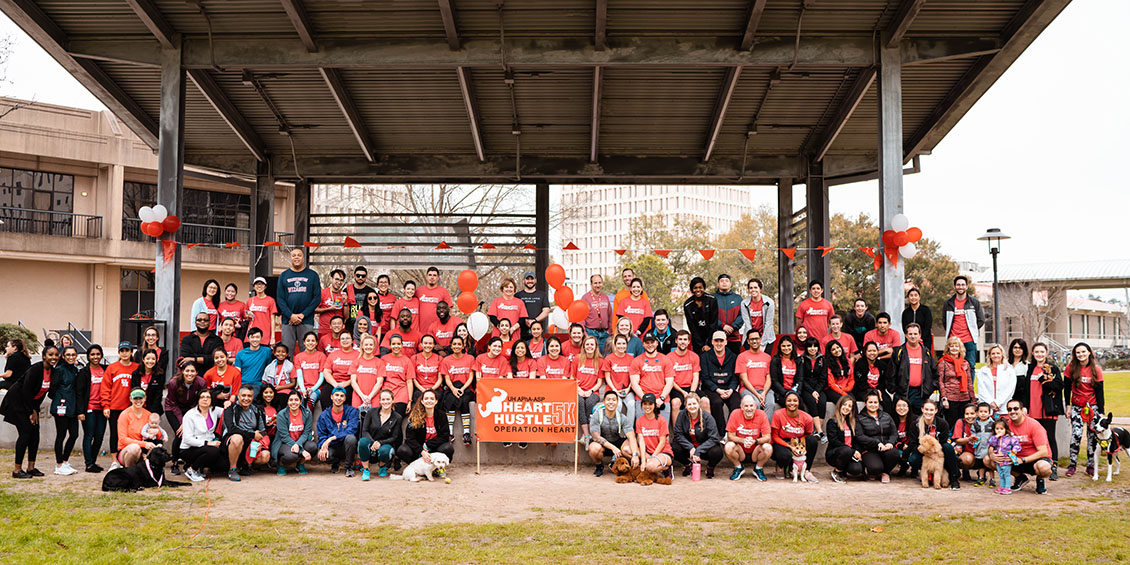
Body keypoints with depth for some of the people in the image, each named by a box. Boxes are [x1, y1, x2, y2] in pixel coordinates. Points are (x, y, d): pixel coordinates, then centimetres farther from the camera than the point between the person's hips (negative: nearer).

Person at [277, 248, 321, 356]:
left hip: (307, 320, -1)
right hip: (288, 320, 2)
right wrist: (291, 315, -9)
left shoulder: (312, 275, 7)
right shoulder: (284, 276, 12)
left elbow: (317, 298, 1)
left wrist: (302, 315, -9)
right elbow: (280, 298, 6)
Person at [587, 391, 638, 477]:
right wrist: (613, 447, -35)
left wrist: (635, 455, -38)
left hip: (618, 441, 1)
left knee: (629, 450, -31)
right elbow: (596, 437, -23)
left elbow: (631, 437, -22)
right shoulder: (597, 415, -16)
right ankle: (599, 466, -1)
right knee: (595, 448, -37)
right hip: (601, 443, -1)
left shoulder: (622, 417, -12)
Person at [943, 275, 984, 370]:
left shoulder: (974, 302, 5)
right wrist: (950, 332, 11)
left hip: (969, 341, -1)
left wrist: (972, 330, 5)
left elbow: (981, 320, 10)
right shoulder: (948, 303, 7)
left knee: (970, 367, 0)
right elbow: (944, 320, 19)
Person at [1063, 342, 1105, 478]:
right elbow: (1067, 387, 3)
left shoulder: (1096, 369, -4)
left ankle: (1090, 466, 11)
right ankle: (1072, 464, -1)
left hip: (1093, 405, 0)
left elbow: (1100, 391, -3)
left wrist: (1101, 411, -5)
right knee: (1076, 434, -11)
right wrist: (1068, 405, 0)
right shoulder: (1071, 367, -4)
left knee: (1093, 435, 0)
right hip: (1077, 406, 0)